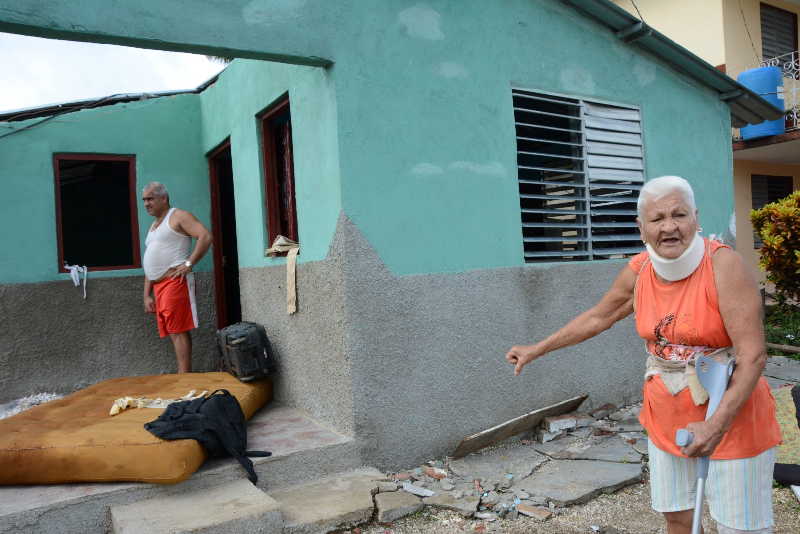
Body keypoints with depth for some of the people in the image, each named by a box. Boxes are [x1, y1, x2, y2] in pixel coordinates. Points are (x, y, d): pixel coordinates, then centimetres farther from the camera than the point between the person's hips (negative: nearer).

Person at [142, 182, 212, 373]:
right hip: (158, 286, 9)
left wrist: (188, 264, -18)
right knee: (174, 333, 7)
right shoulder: (153, 226, 25)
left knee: (178, 331, -11)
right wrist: (147, 295, 18)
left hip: (175, 281, -9)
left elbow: (205, 236, -15)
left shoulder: (178, 216, 0)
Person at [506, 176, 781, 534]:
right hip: (666, 417, 5)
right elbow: (597, 317, 10)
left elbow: (753, 356, -21)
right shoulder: (638, 271, -4)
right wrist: (537, 349, 13)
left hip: (731, 414, -4)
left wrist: (718, 423, -29)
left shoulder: (723, 265, -20)